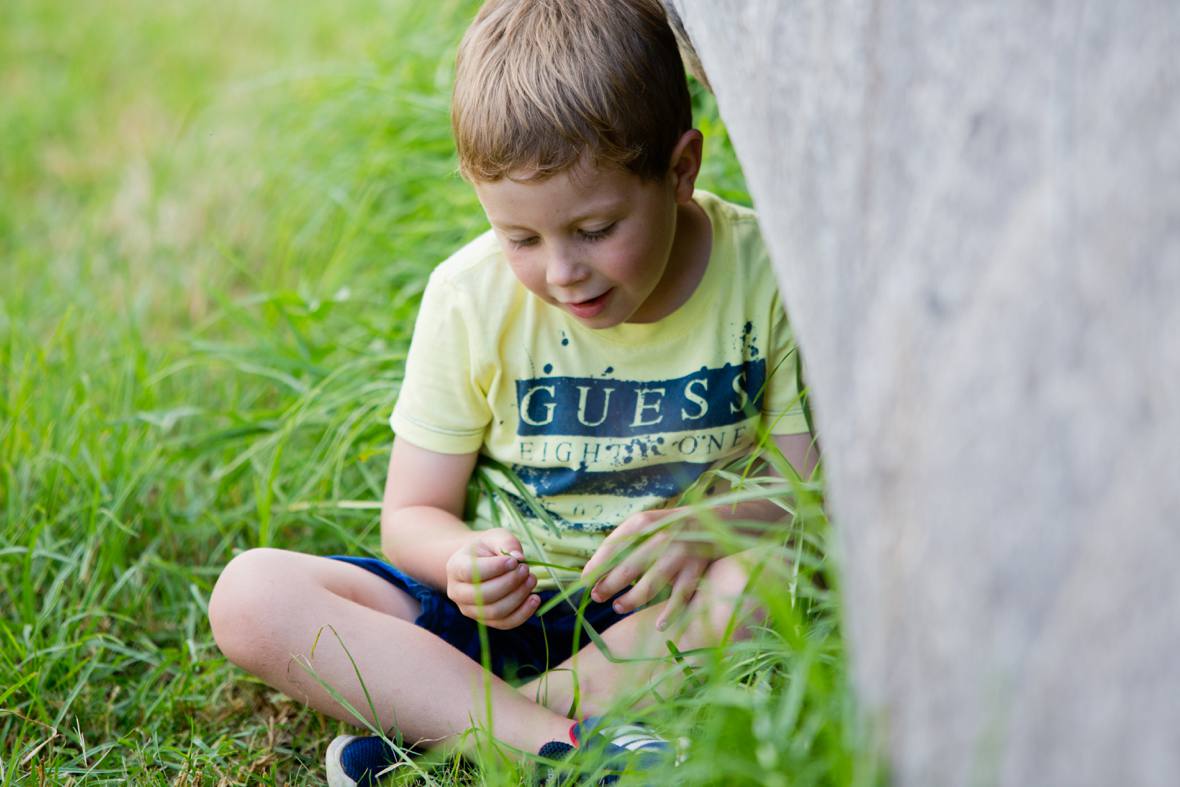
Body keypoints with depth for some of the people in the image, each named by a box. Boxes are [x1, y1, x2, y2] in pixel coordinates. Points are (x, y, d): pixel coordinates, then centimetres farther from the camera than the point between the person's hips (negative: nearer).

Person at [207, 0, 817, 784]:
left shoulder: (765, 275, -12)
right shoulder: (471, 299, -9)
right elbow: (415, 512, -2)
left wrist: (706, 526, -29)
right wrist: (462, 565, -27)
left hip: (664, 605, -1)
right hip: (506, 607, 2)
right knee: (251, 594, -20)